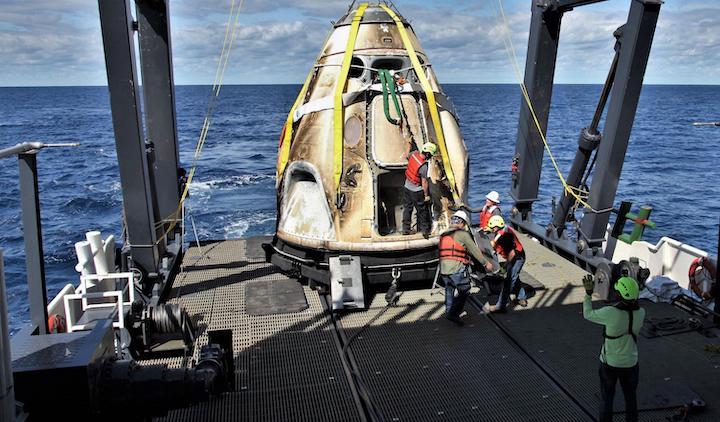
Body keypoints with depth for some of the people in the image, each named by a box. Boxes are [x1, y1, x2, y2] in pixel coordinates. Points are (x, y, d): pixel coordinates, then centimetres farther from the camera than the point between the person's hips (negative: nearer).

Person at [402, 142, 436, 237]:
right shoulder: (423, 167, -30)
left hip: (407, 187, 7)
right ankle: (424, 230, 21)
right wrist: (426, 195, -12)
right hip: (417, 191, -7)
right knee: (422, 210, 10)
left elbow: (407, 157, 13)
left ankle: (405, 229, 26)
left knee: (407, 208, 18)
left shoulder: (414, 154, -12)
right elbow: (424, 182, -22)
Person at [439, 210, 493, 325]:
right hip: (457, 269, -7)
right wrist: (486, 263, 5)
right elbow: (474, 250, -1)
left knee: (450, 292, 19)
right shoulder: (462, 234, -2)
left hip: (444, 269, 7)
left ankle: (449, 313, 27)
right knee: (463, 290, 4)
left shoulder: (444, 236, 18)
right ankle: (453, 313, -1)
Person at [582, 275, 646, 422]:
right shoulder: (641, 313, -17)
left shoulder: (610, 313, -31)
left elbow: (587, 314, -12)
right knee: (631, 397, 23)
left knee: (607, 397, 17)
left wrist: (588, 292, -5)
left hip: (609, 363, -3)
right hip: (630, 363, 3)